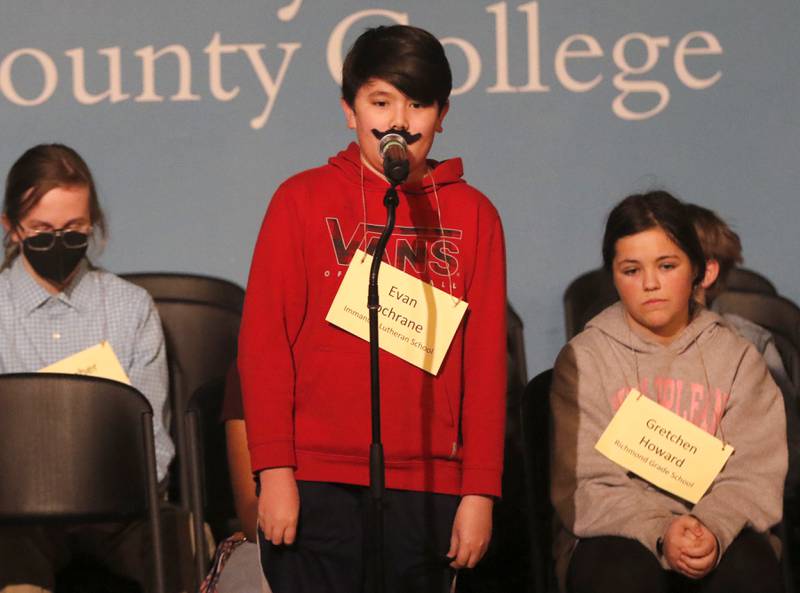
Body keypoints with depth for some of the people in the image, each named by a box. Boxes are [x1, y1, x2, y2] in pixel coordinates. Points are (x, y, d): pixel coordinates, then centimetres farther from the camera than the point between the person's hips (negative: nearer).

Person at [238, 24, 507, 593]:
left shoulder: (472, 214, 8)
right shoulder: (302, 200, 4)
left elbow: (486, 357, 5)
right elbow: (264, 340, 1)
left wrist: (480, 489, 0)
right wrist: (274, 469, -7)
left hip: (428, 487, 1)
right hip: (315, 483, -1)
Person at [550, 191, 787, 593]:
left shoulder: (737, 358, 10)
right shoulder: (584, 359, 3)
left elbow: (753, 475, -1)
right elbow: (582, 488, -6)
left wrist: (714, 530, -23)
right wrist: (659, 534, -24)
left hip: (722, 533, 1)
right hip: (618, 537, -1)